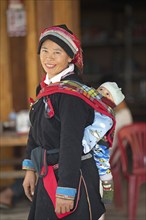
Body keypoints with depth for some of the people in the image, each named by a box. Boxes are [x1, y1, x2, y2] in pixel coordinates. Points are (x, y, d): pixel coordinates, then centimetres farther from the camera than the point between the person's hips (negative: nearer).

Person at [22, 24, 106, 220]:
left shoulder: (71, 93, -20)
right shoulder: (47, 87, 7)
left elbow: (72, 146, -23)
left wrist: (66, 192, -23)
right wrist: (30, 169, 16)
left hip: (71, 176, -9)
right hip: (48, 176, 9)